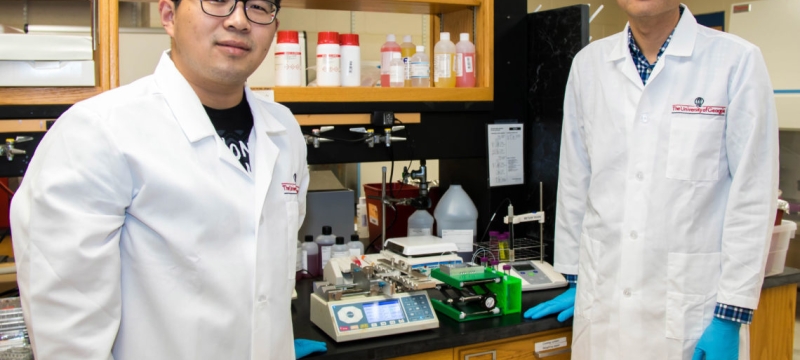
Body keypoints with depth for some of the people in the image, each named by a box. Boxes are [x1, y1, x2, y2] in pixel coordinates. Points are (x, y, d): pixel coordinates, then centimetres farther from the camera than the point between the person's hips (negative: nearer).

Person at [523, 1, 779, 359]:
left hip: (693, 310, -3)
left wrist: (730, 315, -8)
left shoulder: (738, 61, -6)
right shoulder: (588, 63, 3)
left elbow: (753, 195, -7)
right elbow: (574, 181, 9)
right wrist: (575, 280, 12)